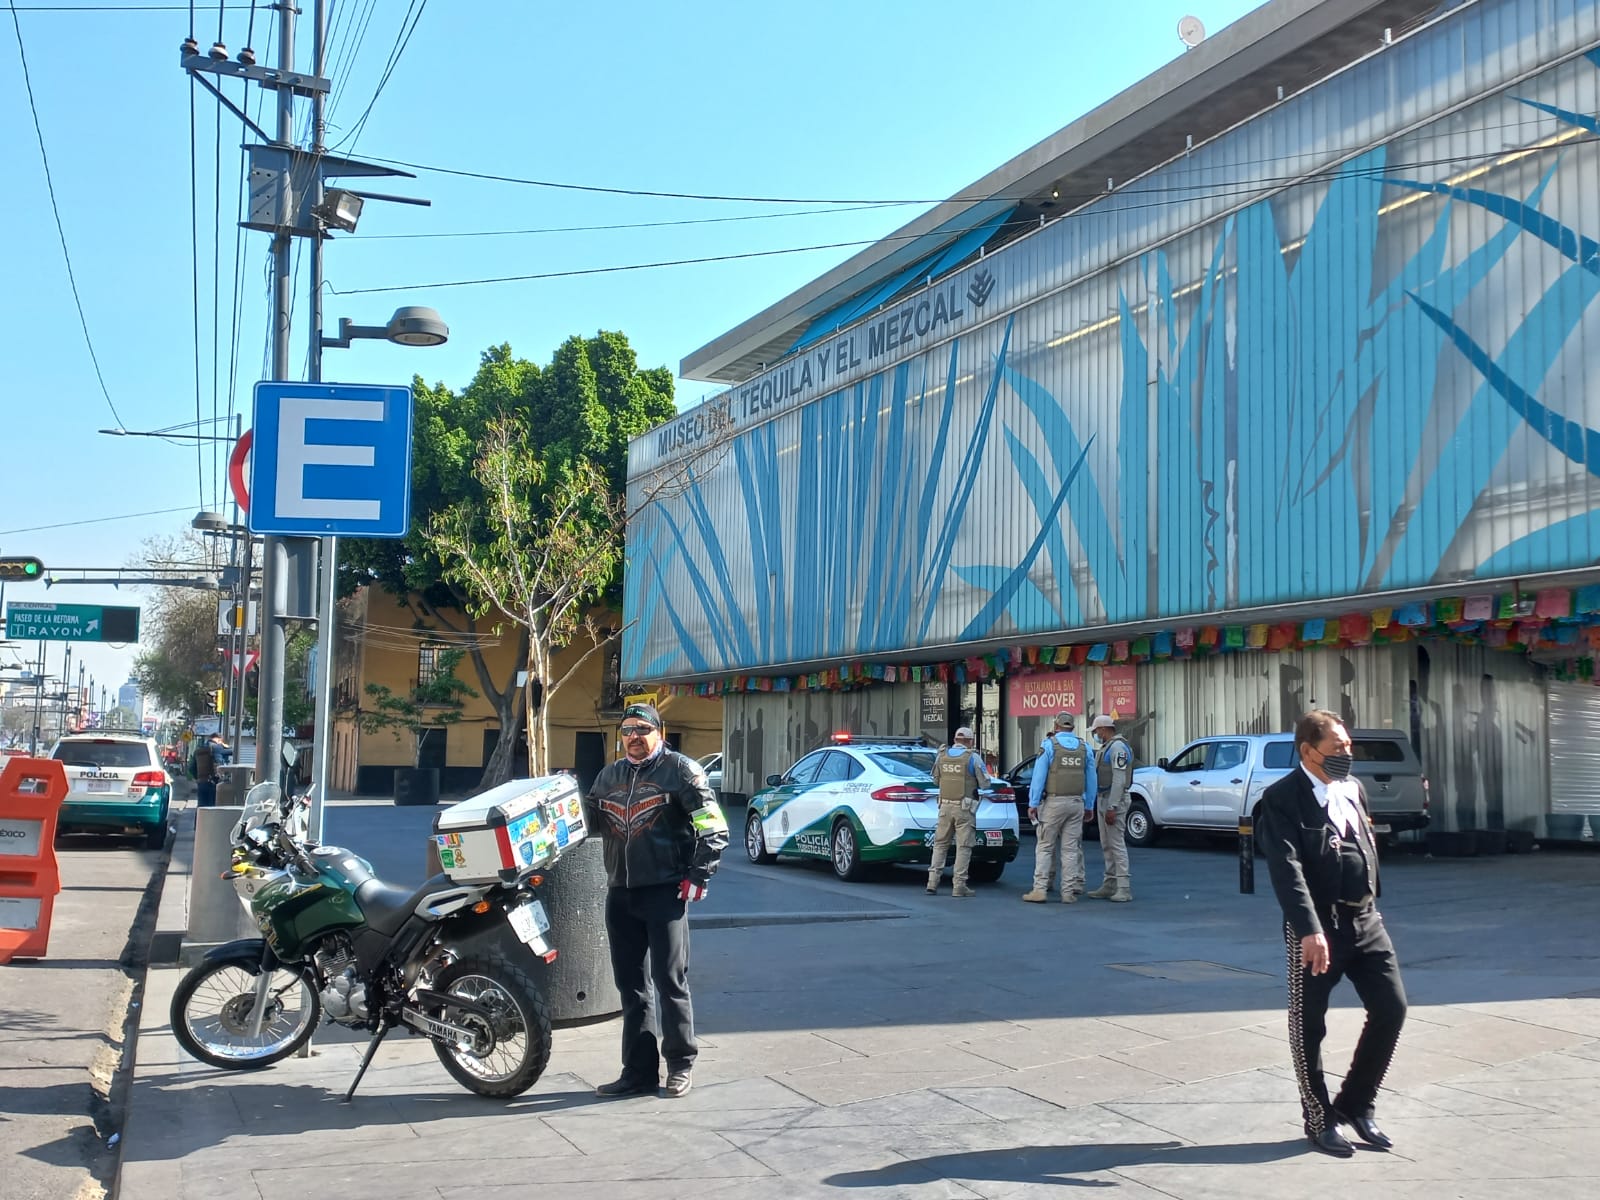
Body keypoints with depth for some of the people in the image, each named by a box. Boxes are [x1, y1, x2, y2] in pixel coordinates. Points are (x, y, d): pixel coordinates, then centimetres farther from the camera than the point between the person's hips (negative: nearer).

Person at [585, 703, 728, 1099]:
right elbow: (590, 821, 22)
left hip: (665, 891, -6)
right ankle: (638, 1071, 16)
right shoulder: (609, 776, 16)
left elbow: (714, 828, -5)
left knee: (670, 981, -3)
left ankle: (680, 1064, 10)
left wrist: (697, 876, -10)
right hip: (620, 892, 6)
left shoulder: (681, 770, -3)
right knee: (630, 985, 9)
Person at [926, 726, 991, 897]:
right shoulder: (973, 757, -8)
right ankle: (959, 886, -2)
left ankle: (933, 882, 8)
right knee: (963, 847, 0)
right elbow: (985, 783, -5)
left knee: (940, 844, 12)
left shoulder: (942, 755, 5)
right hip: (964, 808, -4)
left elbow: (936, 780, 14)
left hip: (945, 806, 4)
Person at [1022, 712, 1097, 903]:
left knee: (1045, 847, 2)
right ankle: (1069, 892, 6)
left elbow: (1039, 776, -7)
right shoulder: (1085, 747, 8)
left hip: (1054, 802, -4)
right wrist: (1089, 805, 17)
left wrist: (1033, 803, -4)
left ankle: (1040, 889, -3)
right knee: (1070, 848, 6)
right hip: (1077, 802, 4)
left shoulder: (1049, 745, -4)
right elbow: (1091, 779, 11)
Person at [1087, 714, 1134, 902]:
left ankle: (1124, 888, -11)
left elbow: (1119, 780, -21)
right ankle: (1109, 886, 17)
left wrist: (1112, 807, -24)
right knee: (1106, 846, 12)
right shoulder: (1107, 747, 18)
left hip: (1114, 801, -10)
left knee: (1117, 844, -11)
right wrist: (1103, 805, 15)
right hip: (1103, 799, 10)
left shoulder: (1118, 747, -14)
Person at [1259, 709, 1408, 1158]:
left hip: (1365, 920, 7)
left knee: (1391, 1008, 4)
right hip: (1318, 928, -6)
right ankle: (1320, 1119, 22)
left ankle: (1355, 1105, 21)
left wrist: (1371, 904, 18)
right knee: (1309, 1026, 4)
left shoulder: (1353, 788, 10)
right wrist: (1310, 930, -31)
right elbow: (1287, 870, -22)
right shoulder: (1282, 799, -13)